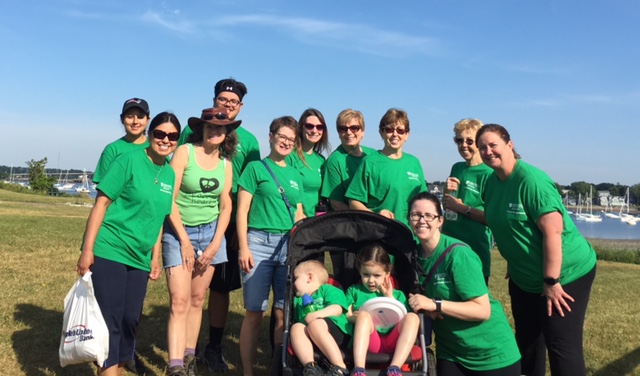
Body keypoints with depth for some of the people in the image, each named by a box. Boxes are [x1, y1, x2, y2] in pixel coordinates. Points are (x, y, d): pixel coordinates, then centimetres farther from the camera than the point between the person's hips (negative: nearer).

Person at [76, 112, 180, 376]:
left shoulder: (170, 173, 9)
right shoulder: (130, 160, -8)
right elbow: (101, 204, -10)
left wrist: (155, 257, 14)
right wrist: (87, 249, -15)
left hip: (139, 258, 6)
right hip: (109, 252, -6)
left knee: (130, 321, 12)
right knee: (110, 322, -4)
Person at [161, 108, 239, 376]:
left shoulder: (225, 163, 6)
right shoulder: (185, 152, -7)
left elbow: (225, 206, 7)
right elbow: (169, 199, -10)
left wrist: (215, 244, -2)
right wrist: (184, 241, -11)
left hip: (211, 233, 4)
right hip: (179, 232, -4)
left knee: (197, 299, 9)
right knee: (180, 301, -10)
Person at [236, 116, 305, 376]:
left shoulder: (295, 175, 18)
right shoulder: (256, 168, 5)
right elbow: (242, 210, -1)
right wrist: (243, 247, -8)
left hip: (289, 246, 4)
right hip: (259, 242, -4)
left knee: (284, 313, 2)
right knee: (255, 313, -1)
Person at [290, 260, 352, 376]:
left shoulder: (327, 289, 16)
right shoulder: (298, 300, 35)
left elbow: (337, 309, -3)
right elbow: (297, 320, 27)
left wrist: (316, 315, -15)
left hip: (336, 328, -5)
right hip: (312, 339, 5)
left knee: (315, 325, -36)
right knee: (296, 328, -25)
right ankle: (310, 367, -43)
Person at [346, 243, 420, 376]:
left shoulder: (397, 294, 26)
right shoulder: (354, 290, 22)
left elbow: (402, 321, 11)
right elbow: (344, 315, 9)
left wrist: (390, 297, 6)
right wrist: (353, 317, -13)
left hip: (393, 342, 2)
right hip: (369, 341, -1)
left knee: (412, 317, -25)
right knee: (364, 315, -31)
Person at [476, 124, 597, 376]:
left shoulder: (532, 179, -23)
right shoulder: (493, 181, 2)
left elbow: (553, 231, -26)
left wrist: (551, 281, -25)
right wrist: (512, 265, 17)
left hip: (565, 274, -8)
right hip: (524, 278, 8)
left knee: (562, 347, -3)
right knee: (526, 342, 19)